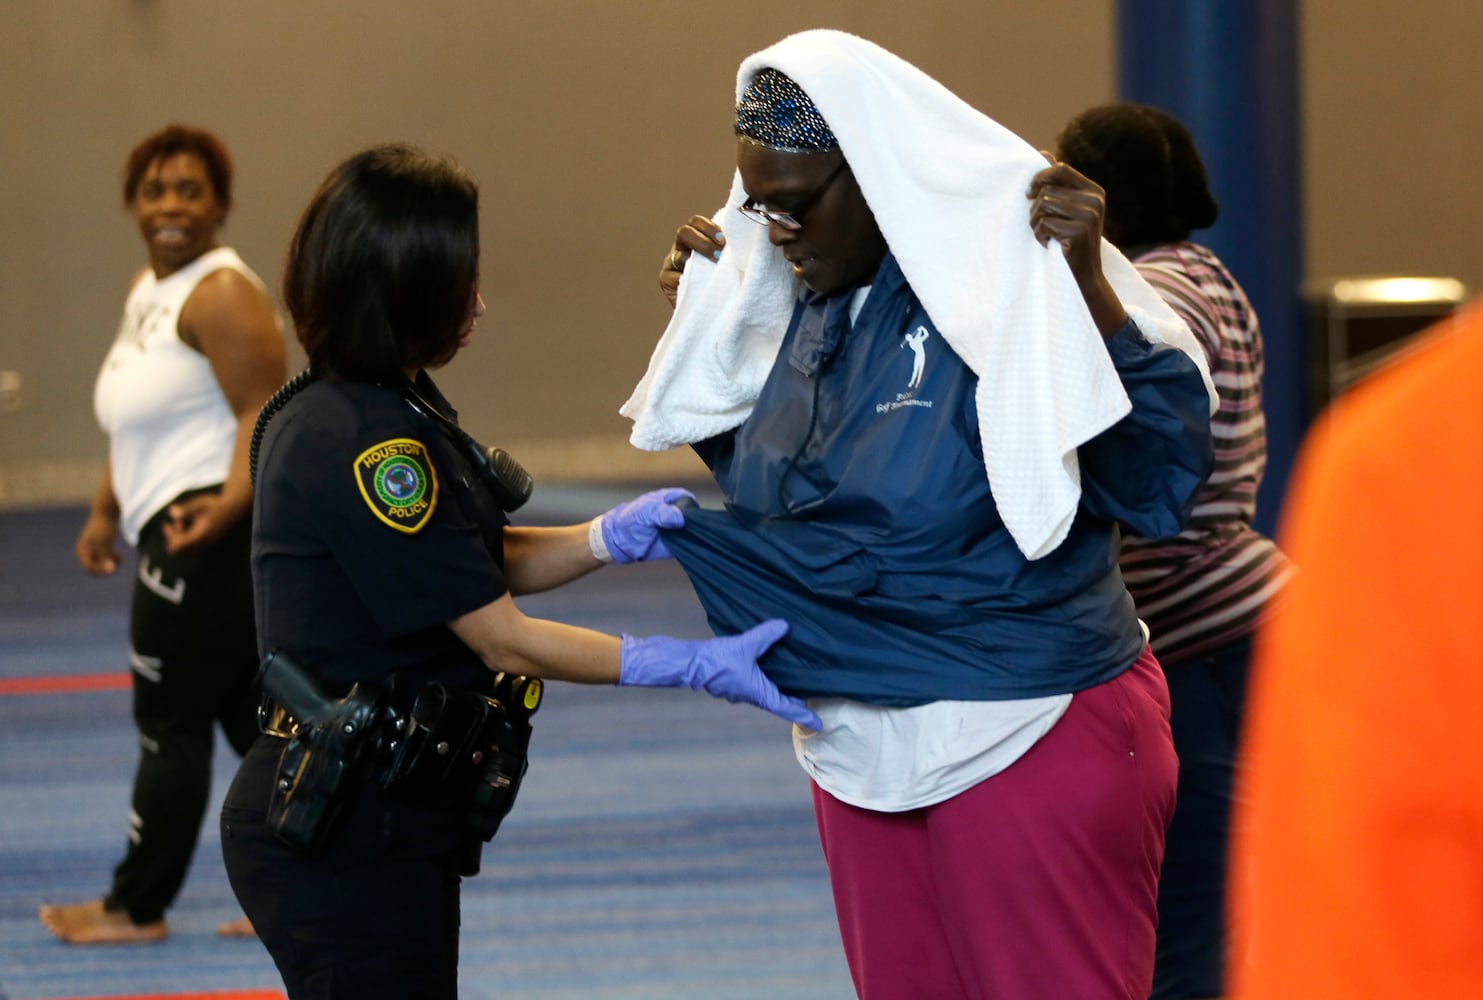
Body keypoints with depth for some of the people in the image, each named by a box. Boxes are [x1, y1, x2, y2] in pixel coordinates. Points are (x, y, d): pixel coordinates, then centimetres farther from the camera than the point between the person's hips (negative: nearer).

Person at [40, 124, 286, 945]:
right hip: (179, 530, 10)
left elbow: (265, 414, -20)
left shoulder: (221, 294, -14)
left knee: (170, 724, -2)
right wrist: (106, 515, 24)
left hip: (207, 533, -10)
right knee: (252, 715, 10)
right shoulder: (148, 290, 17)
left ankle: (137, 907, 6)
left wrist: (227, 506, -33)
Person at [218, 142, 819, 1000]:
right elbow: (503, 639, -17)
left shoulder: (336, 413, 10)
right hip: (347, 840, -10)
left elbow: (482, 565, 17)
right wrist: (693, 667, -14)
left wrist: (607, 537, -1)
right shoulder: (363, 445, -21)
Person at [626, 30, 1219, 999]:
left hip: (1028, 742, -8)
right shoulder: (811, 309, 9)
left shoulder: (1009, 286, -15)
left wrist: (1092, 286, -32)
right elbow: (771, 487, 23)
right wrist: (705, 313, 16)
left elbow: (1162, 476, -22)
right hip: (863, 741, 8)